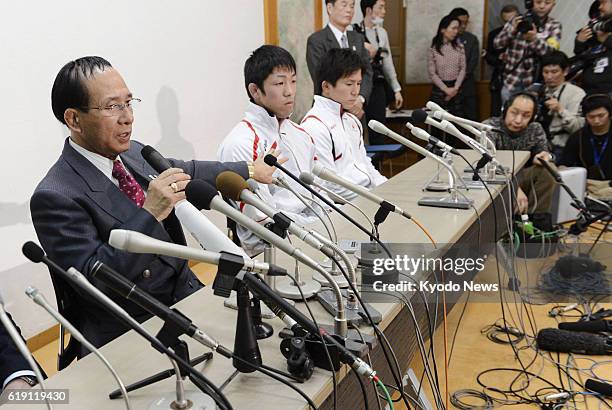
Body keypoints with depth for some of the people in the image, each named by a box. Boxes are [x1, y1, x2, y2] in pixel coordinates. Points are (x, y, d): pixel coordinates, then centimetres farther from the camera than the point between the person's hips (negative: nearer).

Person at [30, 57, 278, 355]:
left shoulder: (133, 152, 4)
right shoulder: (54, 197, -17)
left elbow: (186, 173, 22)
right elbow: (91, 282, -23)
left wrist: (250, 170, 28)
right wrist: (149, 214, -29)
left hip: (186, 295, 7)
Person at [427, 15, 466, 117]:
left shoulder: (459, 47, 4)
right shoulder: (433, 49, -4)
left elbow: (462, 69, 3)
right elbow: (432, 73, -7)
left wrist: (455, 88, -9)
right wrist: (446, 89, -12)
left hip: (456, 89, 3)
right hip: (439, 89, -3)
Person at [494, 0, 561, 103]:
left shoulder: (554, 26, 3)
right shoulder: (518, 21, 3)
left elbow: (551, 53, -11)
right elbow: (497, 44, -3)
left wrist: (534, 39, -29)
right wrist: (512, 30, -22)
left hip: (534, 82, -1)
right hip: (512, 81, 1)